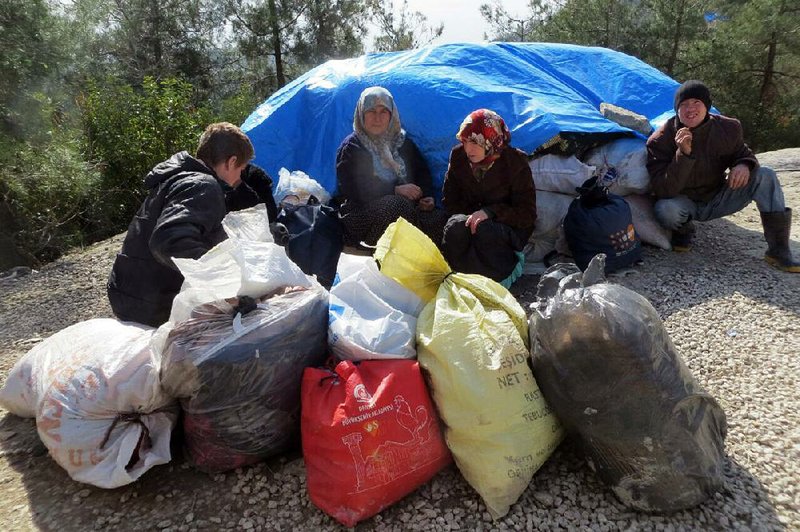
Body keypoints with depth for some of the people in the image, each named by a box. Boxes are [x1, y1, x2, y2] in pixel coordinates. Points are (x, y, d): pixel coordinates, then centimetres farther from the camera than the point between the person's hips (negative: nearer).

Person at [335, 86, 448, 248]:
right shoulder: (351, 147, 1)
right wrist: (395, 190, -20)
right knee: (396, 205, -36)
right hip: (361, 214, -4)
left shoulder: (402, 141, 17)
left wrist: (426, 196, -5)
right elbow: (354, 190, -11)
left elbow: (422, 172, 18)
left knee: (439, 218, -24)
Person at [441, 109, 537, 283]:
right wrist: (472, 215, -16)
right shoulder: (458, 156, -3)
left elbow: (527, 214, -12)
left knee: (484, 230, -37)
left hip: (509, 226, -3)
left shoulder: (515, 162, -12)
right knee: (456, 225, -32)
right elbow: (450, 202, 4)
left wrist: (490, 212, -26)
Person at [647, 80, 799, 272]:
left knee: (765, 176, -16)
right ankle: (684, 230, 2)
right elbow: (663, 191, -27)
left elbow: (743, 154, 9)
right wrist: (683, 154, -39)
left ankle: (778, 250, -15)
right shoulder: (660, 140, -20)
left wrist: (744, 165, -18)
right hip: (685, 204, -4)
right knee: (665, 209, -38)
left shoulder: (727, 128, -9)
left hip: (717, 200, 4)